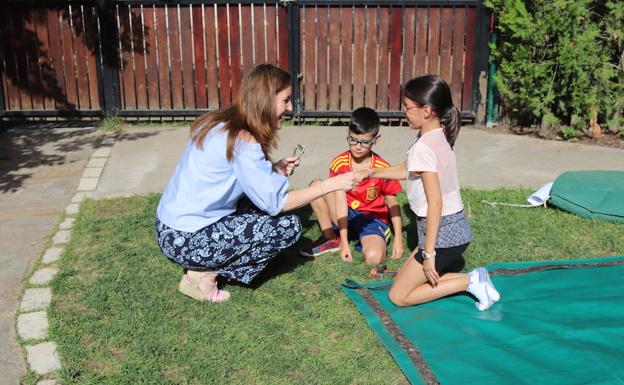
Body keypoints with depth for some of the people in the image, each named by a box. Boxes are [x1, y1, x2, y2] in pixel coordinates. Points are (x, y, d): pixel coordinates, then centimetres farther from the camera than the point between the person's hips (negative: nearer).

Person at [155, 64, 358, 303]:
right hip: (186, 241, -9)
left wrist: (274, 170, 4)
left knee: (259, 200, 19)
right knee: (289, 226, -5)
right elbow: (274, 203, -18)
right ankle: (205, 274, -1)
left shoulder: (220, 123, 5)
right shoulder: (242, 140, -20)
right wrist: (331, 184, -12)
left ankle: (203, 266, 13)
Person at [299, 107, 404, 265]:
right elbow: (341, 203, -16)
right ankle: (330, 239, -5)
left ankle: (367, 241, 4)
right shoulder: (339, 163, -12)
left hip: (372, 219, -3)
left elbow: (393, 204, -3)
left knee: (374, 257, -35)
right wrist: (344, 243, -20)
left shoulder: (383, 168, -15)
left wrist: (398, 239, -7)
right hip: (345, 217, 3)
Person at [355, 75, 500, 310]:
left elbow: (435, 203, -24)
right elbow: (407, 169, 22)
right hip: (455, 228, 9)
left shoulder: (424, 147, -21)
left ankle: (469, 281, -2)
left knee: (399, 296, 3)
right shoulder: (440, 136, 6)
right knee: (408, 279, 19)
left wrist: (429, 253, -21)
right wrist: (371, 173, 22)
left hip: (443, 233, -9)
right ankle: (474, 280, 8)